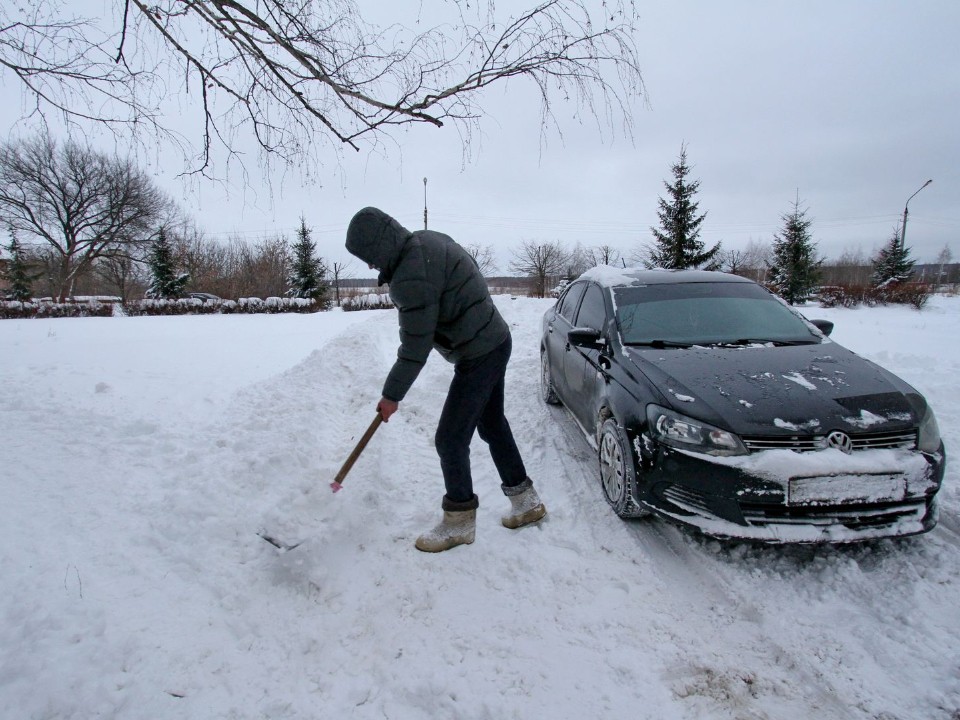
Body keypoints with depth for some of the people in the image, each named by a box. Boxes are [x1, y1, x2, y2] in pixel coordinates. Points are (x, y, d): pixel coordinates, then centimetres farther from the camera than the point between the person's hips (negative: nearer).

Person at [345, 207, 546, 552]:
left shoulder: (411, 278, -25)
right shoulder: (428, 239, 4)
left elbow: (415, 348, -21)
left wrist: (392, 395, -7)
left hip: (478, 356, -10)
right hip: (496, 342, 10)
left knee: (450, 439, -2)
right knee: (493, 425, 20)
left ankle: (459, 523, 15)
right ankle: (526, 501, 33)